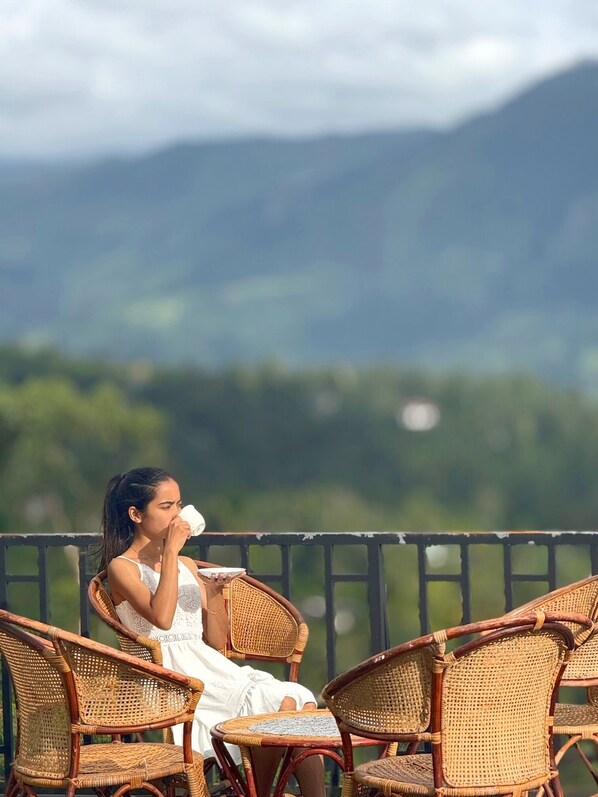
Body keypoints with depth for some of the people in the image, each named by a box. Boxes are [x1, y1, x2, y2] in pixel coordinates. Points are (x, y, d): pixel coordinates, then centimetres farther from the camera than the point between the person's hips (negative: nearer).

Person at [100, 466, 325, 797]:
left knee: (299, 700, -20)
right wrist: (171, 551, -13)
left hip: (210, 666, 6)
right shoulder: (122, 568, 0)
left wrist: (214, 594, 0)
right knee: (281, 706, -24)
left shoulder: (187, 566, 19)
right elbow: (162, 618, -19)